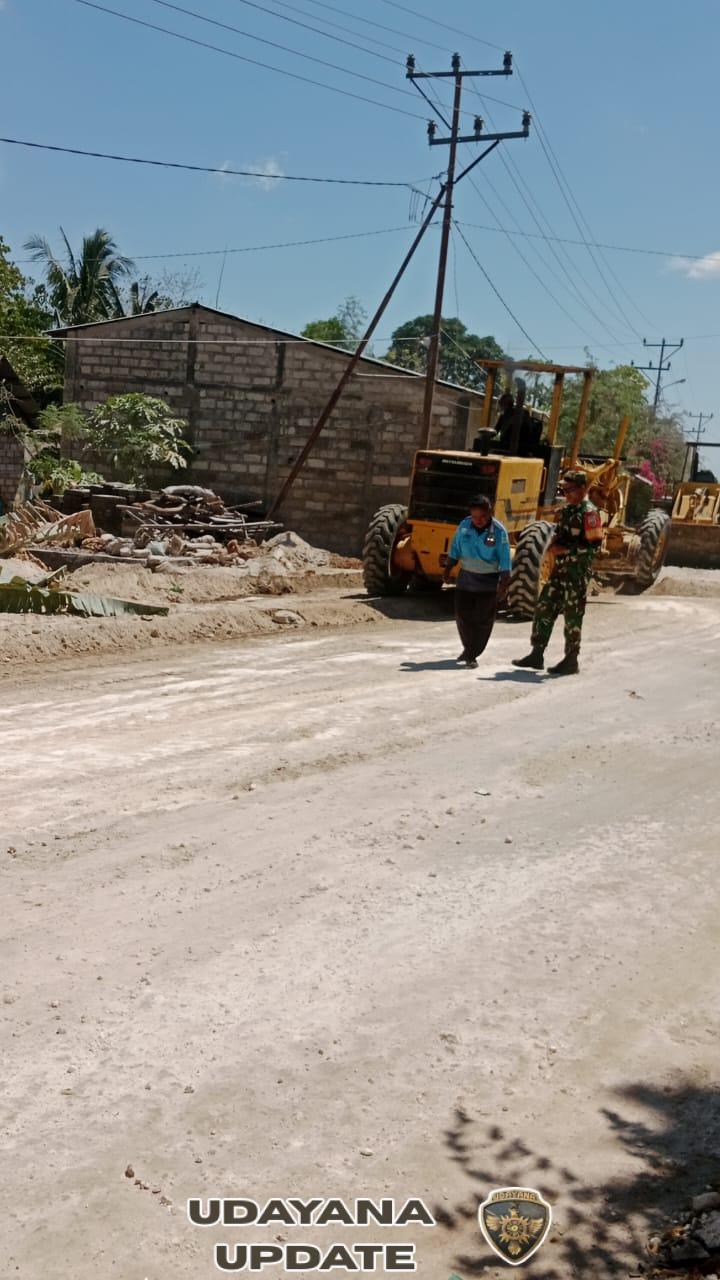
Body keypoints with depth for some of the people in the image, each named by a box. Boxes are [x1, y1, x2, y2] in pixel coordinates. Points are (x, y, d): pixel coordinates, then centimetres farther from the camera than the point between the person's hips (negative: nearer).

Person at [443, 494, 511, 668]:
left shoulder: (499, 531, -13)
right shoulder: (464, 525, -3)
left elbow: (505, 561, -12)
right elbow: (455, 550, 9)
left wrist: (504, 584, -15)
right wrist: (448, 570, 7)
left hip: (488, 582, -3)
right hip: (466, 578, 3)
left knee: (483, 620, 0)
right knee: (462, 615, 6)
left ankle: (472, 654, 12)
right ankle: (469, 648, 28)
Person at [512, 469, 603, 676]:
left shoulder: (589, 513, -12)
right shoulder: (566, 510, 14)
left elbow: (594, 545, -18)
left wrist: (566, 550, -18)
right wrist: (554, 546, 6)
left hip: (578, 573, -9)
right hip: (560, 570, 9)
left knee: (573, 617, -1)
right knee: (544, 610, 8)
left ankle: (571, 661, 9)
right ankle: (537, 655, 15)